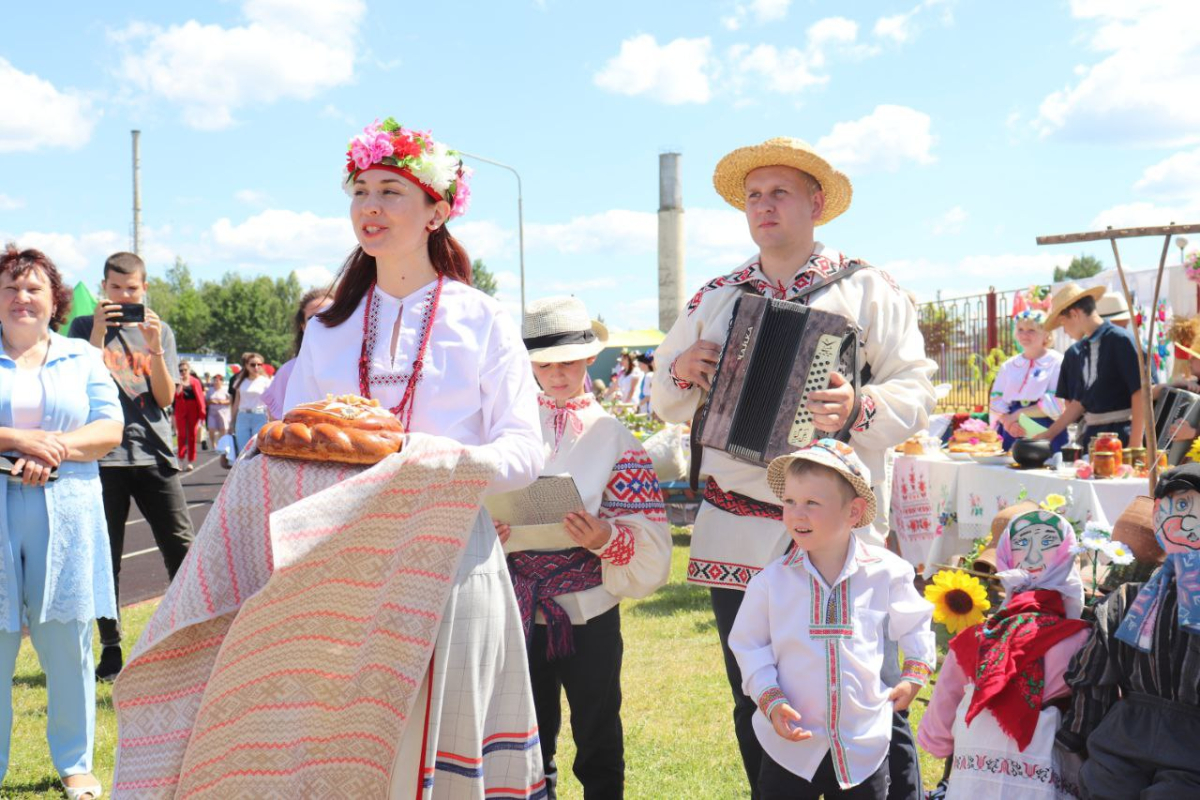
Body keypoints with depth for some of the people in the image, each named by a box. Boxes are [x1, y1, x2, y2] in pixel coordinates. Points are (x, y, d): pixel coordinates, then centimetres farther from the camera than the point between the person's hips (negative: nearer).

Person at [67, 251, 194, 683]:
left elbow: (166, 398, 4)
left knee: (181, 547, -5)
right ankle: (111, 648, 12)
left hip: (154, 452, 1)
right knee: (105, 557, 2)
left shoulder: (160, 331, 12)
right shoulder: (84, 327, 8)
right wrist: (99, 332, -11)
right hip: (103, 454, -1)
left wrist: (154, 347, -9)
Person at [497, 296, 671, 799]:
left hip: (589, 610, -2)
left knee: (598, 737, 9)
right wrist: (487, 531, -14)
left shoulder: (611, 435, -2)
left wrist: (606, 538, -25)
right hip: (524, 608, 2)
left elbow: (648, 537, -6)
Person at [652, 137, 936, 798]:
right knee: (755, 706, 12)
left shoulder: (866, 291, 3)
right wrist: (682, 372, -2)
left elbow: (916, 390, -3)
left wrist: (859, 409, -22)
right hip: (738, 537, 4)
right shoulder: (714, 299, 13)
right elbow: (665, 400, 20)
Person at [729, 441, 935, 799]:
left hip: (864, 748, 1)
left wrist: (914, 675, 5)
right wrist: (770, 699, -10)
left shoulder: (885, 572, -7)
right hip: (791, 744, 0)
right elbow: (748, 644, 1)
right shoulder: (771, 580, -9)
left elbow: (915, 624, 12)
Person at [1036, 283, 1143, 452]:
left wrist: (1135, 445, -15)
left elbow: (1140, 393, -12)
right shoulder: (1075, 353, 11)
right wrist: (1049, 434, 11)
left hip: (1121, 435, -6)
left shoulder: (1120, 341, -10)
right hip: (1091, 435, 6)